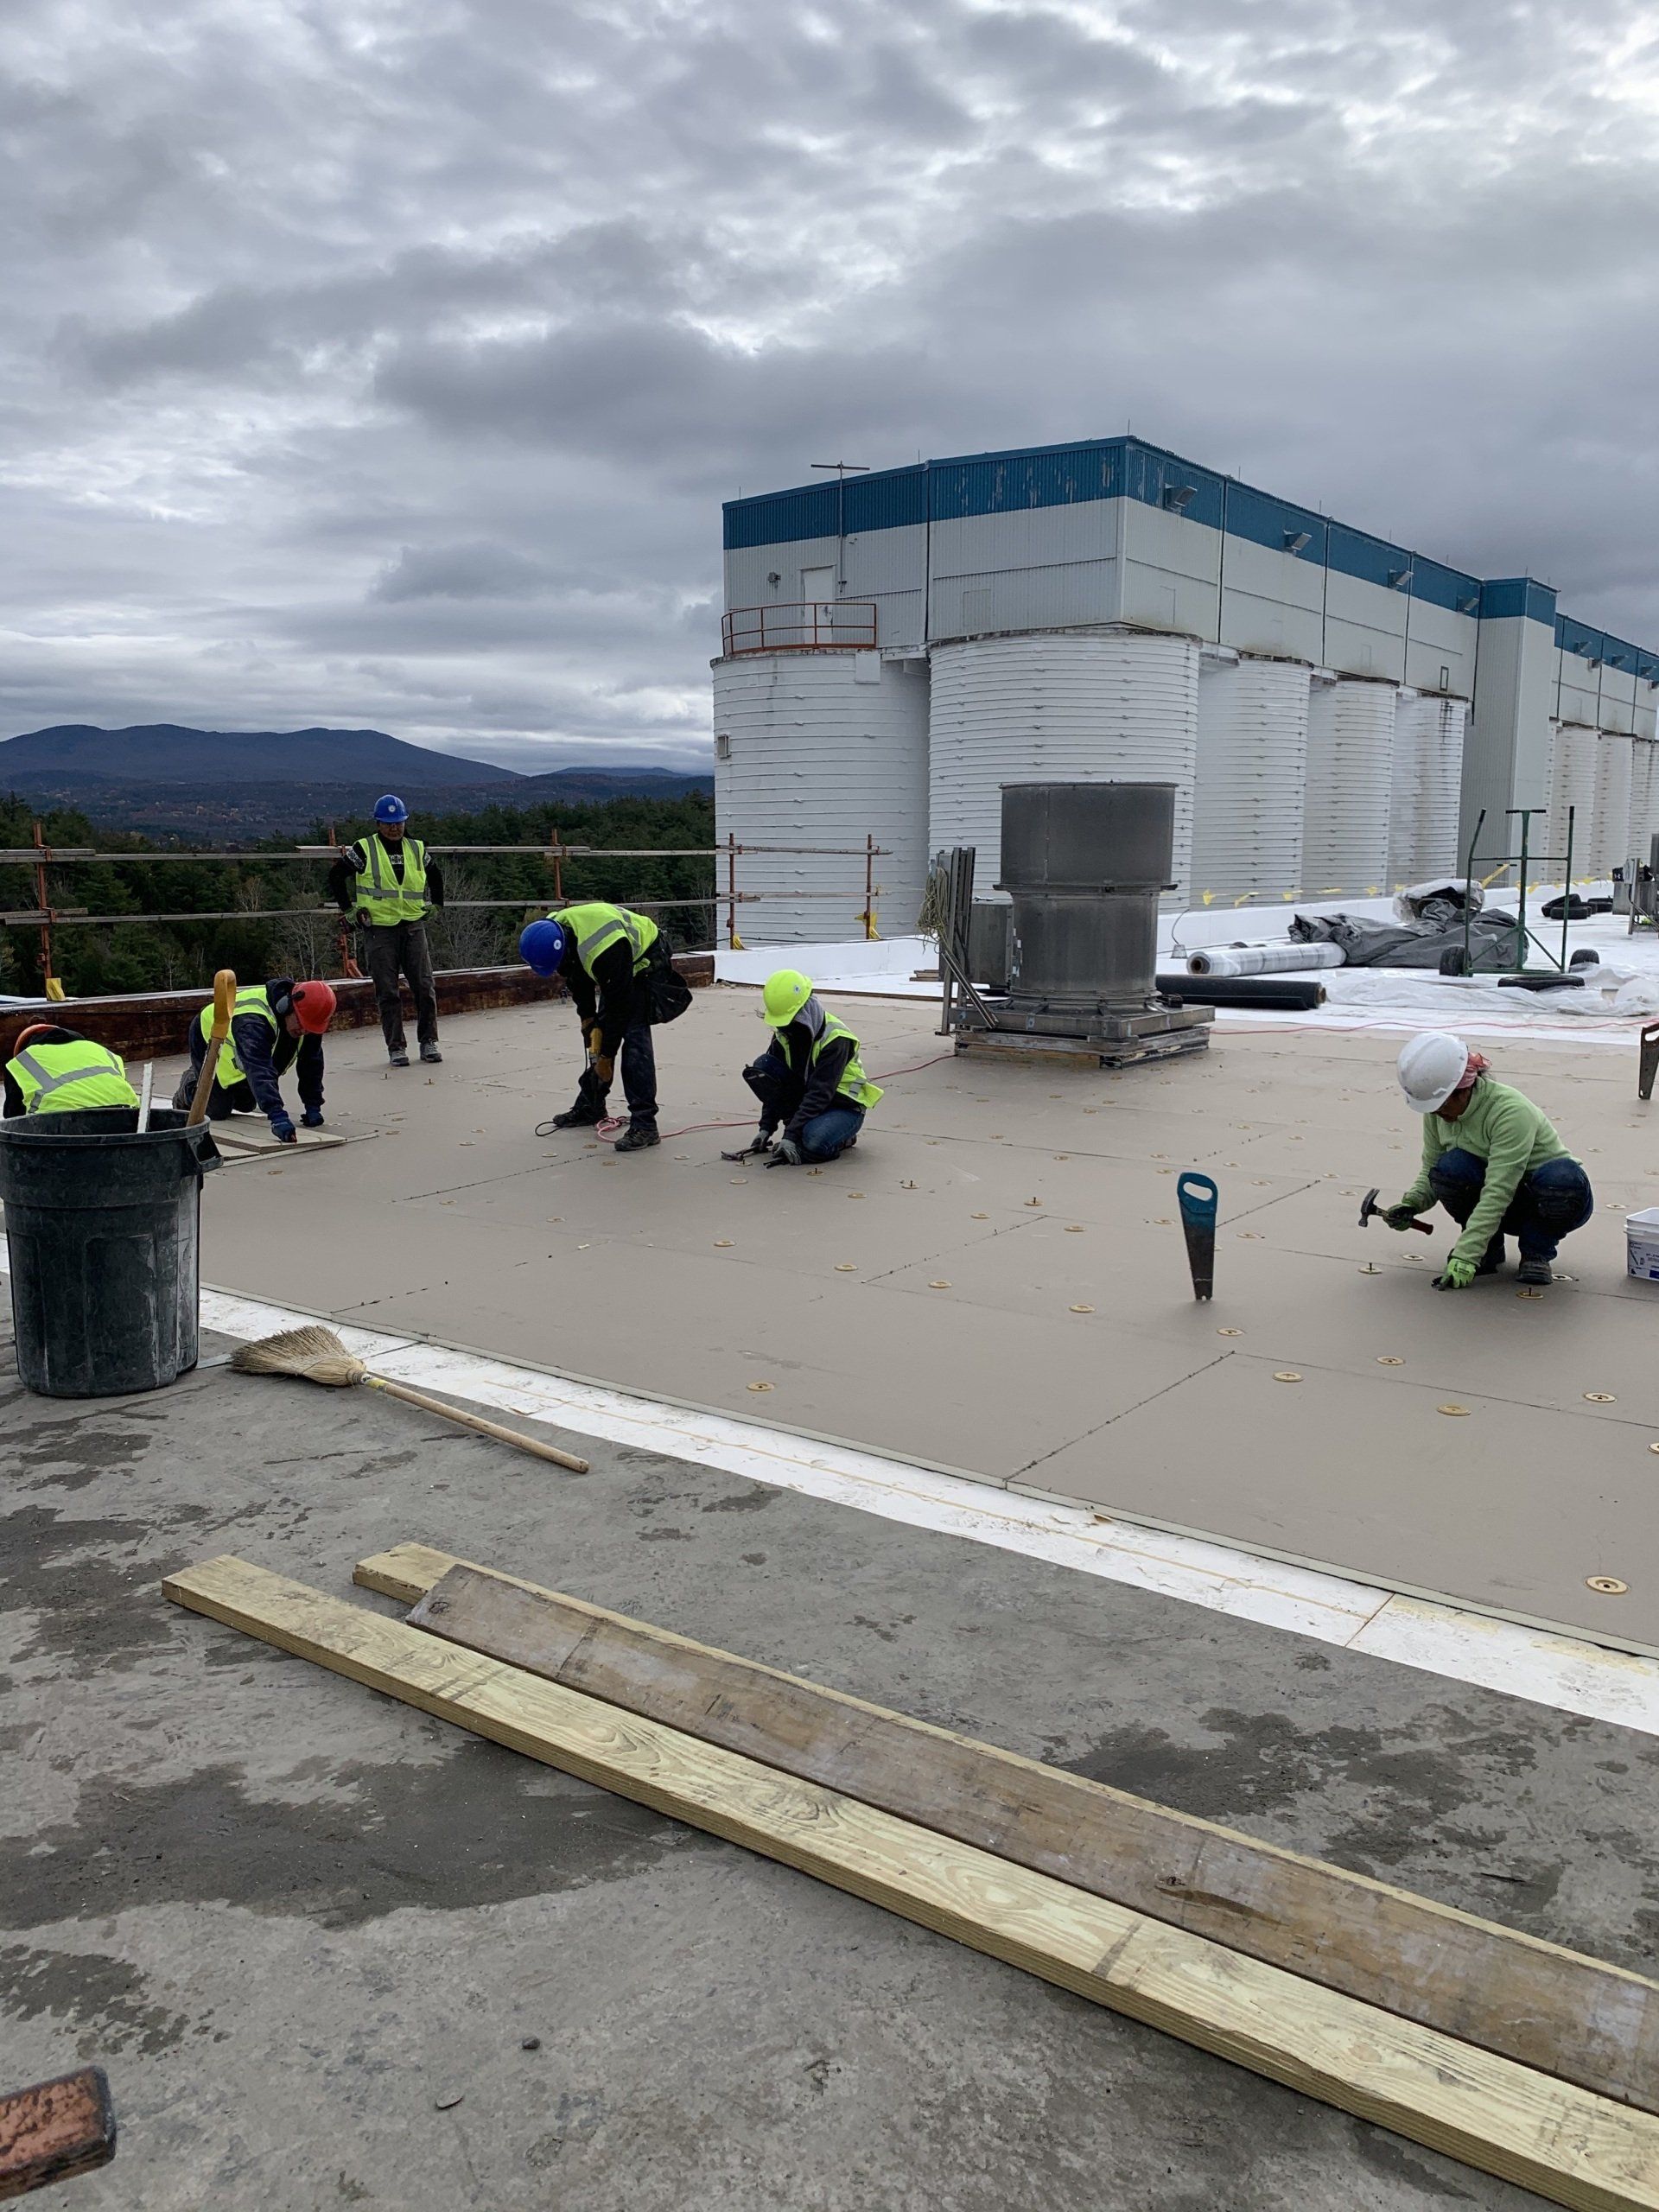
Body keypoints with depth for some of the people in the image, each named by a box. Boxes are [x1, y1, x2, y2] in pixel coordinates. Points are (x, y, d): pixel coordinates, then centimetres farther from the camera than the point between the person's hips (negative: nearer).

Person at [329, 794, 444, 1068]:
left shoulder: (416, 849, 10)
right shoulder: (364, 850, -1)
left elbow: (435, 875, 27)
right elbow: (336, 876, 5)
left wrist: (437, 905, 21)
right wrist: (348, 907, 3)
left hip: (413, 926, 3)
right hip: (379, 929, -3)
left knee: (425, 986, 0)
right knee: (388, 992, -1)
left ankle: (428, 1042, 11)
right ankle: (396, 1047, 6)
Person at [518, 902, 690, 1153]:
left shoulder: (604, 950, -42)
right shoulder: (553, 932, -17)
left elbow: (619, 1007, -32)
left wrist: (606, 1057, -23)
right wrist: (587, 1018, -3)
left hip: (646, 961, -8)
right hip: (615, 971, 8)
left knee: (634, 1035, -20)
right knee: (599, 1034, 9)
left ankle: (644, 1125, -21)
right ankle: (590, 1108, 24)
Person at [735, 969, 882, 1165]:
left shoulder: (835, 1038, -26)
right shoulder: (784, 1032, -4)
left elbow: (820, 1093, -30)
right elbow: (772, 1082, 2)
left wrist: (790, 1137, -34)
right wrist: (766, 1127, -5)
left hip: (844, 1105, -7)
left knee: (813, 1142, -38)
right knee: (761, 1068, -17)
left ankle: (842, 1136, -3)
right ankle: (799, 1127, -8)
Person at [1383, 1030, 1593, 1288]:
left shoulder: (1510, 1111, -31)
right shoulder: (1438, 1112, -10)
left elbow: (1497, 1194, -36)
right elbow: (1430, 1168, 2)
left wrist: (1465, 1256, -41)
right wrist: (1411, 1204, -20)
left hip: (1553, 1198, -5)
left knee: (1562, 1177, -40)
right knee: (1449, 1168, -27)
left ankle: (1536, 1253, -12)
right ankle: (1489, 1249, -3)